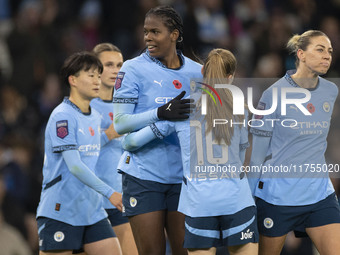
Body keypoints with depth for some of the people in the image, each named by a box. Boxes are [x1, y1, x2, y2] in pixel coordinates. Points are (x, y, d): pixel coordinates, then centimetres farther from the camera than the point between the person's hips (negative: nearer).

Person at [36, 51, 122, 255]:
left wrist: (107, 136, 12)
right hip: (61, 211, -8)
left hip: (92, 209, 8)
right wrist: (109, 193, -25)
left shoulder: (95, 117, 13)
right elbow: (74, 166, -21)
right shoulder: (63, 116, -13)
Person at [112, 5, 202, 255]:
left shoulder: (196, 71, 7)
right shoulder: (134, 69, -3)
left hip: (182, 175, 3)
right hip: (143, 176, -3)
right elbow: (120, 124, -11)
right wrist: (161, 113, -23)